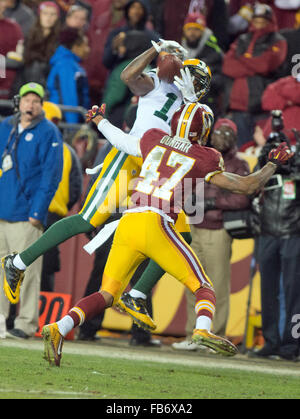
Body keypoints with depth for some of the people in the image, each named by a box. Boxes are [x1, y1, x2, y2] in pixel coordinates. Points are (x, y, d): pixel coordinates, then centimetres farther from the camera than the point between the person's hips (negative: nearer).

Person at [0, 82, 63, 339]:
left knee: (27, 271, -6)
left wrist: (38, 211, -13)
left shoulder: (48, 133, -2)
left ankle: (27, 323, -2)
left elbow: (51, 175, -6)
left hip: (25, 214, -5)